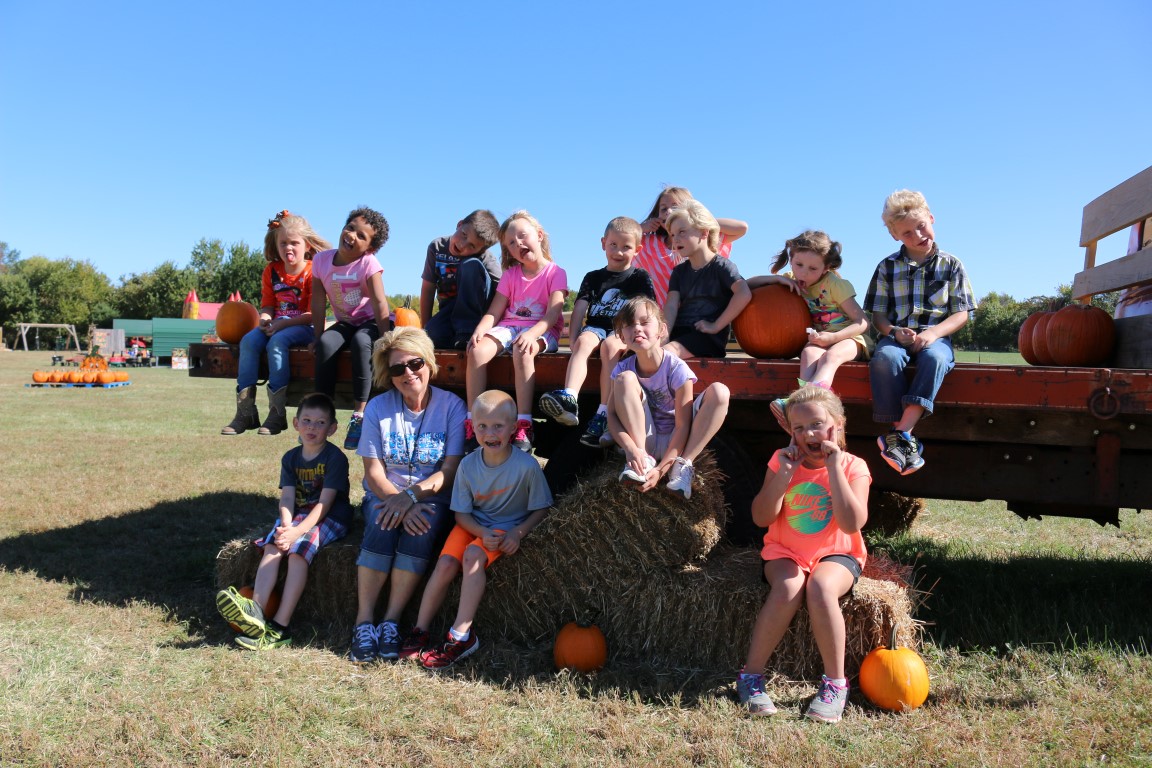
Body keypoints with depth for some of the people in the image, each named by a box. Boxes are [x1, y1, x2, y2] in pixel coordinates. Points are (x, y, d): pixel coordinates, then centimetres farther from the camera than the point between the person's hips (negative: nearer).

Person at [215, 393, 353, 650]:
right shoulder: (291, 458, 8)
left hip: (331, 518, -6)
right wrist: (285, 527, -24)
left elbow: (325, 503, -18)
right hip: (299, 515, 6)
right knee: (272, 546, -21)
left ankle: (279, 628, -31)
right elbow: (287, 498, -3)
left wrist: (296, 532, -29)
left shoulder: (335, 457, -10)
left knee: (298, 549, -28)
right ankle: (255, 611, -35)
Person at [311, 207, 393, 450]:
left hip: (372, 321, -4)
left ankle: (359, 414, -30)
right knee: (325, 344, -26)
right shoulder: (321, 260, -7)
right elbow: (319, 302, -4)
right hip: (345, 322, 4)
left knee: (360, 341, -35)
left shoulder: (368, 263, -19)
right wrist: (317, 337, -7)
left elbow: (380, 303, -22)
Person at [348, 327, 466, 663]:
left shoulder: (452, 405, -4)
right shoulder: (378, 407, -1)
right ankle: (364, 621, -23)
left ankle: (391, 621, -26)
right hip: (384, 496, 1)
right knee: (383, 523, -31)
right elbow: (373, 472, -4)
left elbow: (450, 470, -9)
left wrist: (411, 495, -25)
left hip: (432, 499, -1)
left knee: (423, 525, -33)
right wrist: (397, 502, -23)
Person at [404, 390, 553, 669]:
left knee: (473, 556, -29)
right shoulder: (468, 465, -10)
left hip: (509, 526, -3)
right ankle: (419, 631, -4)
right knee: (446, 564, -20)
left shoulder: (526, 465, -19)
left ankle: (461, 635, -23)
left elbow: (541, 509, -9)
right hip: (474, 524, 3)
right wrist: (483, 533, -22)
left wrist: (518, 533, -24)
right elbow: (462, 513, -3)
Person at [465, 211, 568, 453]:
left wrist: (531, 333, -31)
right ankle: (473, 423, -24)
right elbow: (494, 312, 7)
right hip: (509, 326, 4)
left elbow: (553, 314, -12)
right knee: (477, 350, -27)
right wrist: (480, 330, -15)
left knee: (523, 351, -40)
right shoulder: (511, 274, 15)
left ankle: (523, 426, -40)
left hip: (542, 331, -4)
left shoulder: (555, 273, 1)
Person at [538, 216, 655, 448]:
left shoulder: (640, 278, 13)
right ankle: (568, 399, -55)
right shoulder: (593, 278, 19)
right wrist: (573, 339, -5)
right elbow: (579, 309, 9)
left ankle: (604, 415, -43)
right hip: (595, 327, 2)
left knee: (609, 345, -36)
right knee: (584, 341, -33)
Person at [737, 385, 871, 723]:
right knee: (789, 587, -31)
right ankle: (751, 675, -16)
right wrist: (783, 474, -18)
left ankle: (835, 683, -17)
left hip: (835, 554, -1)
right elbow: (762, 518, -7)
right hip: (785, 552, 1)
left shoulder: (853, 467, -6)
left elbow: (852, 524, -22)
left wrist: (833, 467, -23)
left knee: (821, 587, -33)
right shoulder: (782, 460, -1)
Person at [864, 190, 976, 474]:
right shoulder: (888, 267, 10)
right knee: (885, 358, -36)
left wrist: (933, 333, -14)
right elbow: (878, 314, 9)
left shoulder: (951, 265, 9)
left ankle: (902, 433, -44)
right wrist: (894, 332, -13)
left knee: (934, 358, -38)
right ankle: (905, 436, -35)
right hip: (896, 335, 1)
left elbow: (961, 313, 5)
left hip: (935, 336, 0)